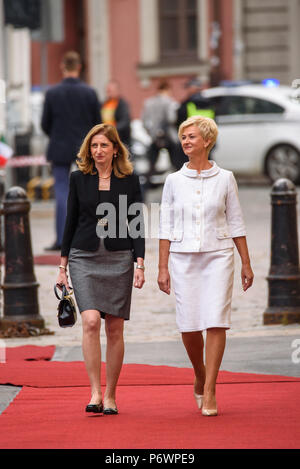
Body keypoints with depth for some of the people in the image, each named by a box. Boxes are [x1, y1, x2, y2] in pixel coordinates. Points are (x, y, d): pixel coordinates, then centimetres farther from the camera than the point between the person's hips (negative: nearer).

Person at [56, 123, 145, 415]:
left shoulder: (129, 181, 4)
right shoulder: (78, 179, 6)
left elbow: (136, 225, 4)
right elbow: (71, 222, 9)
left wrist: (140, 264, -6)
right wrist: (62, 265, 6)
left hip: (119, 259, 0)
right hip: (84, 258, 0)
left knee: (115, 328, 1)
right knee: (91, 321, -17)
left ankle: (110, 396, 11)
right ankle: (95, 393, -15)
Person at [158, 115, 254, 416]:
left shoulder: (224, 179, 3)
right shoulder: (174, 181, 5)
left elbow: (235, 223, 6)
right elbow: (166, 226, 6)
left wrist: (246, 263, 4)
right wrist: (163, 267, 1)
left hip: (218, 256, -1)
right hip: (183, 257, 1)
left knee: (216, 322, -12)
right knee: (189, 324, 0)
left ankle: (209, 392, -9)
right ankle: (200, 376, 27)